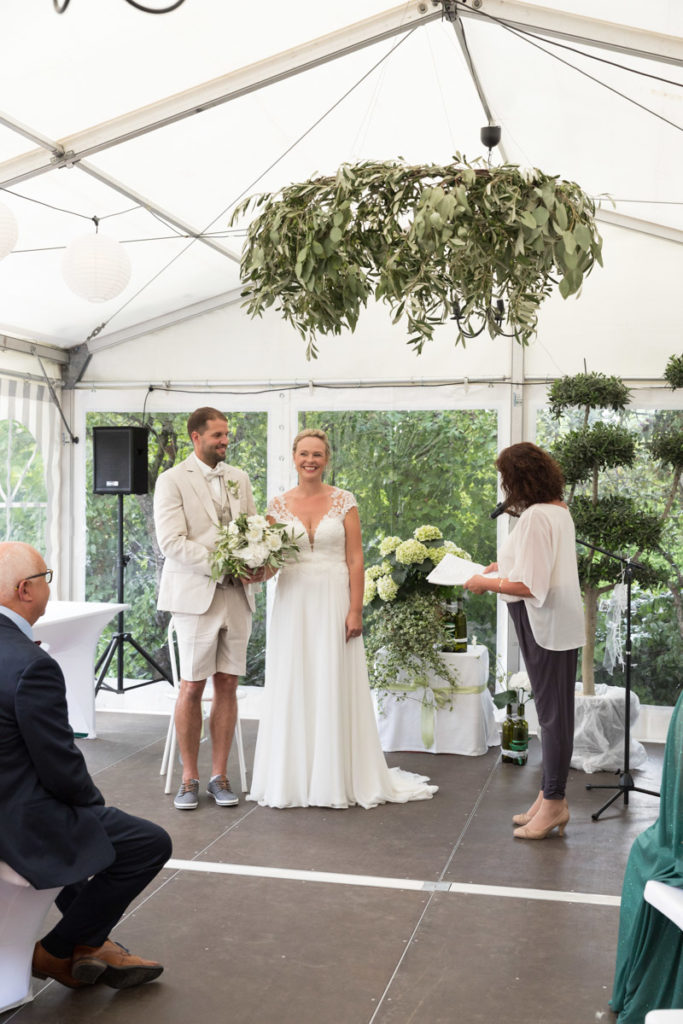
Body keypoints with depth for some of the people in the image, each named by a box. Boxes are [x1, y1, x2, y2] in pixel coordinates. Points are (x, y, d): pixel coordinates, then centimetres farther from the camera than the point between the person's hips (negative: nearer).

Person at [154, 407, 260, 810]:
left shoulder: (239, 478, 13)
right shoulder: (172, 481, -4)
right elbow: (172, 542, -13)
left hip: (237, 595, 5)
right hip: (196, 595, -5)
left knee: (228, 686, 7)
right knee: (192, 686, 0)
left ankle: (220, 776, 16)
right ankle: (190, 778, 13)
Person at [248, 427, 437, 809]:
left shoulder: (344, 501, 0)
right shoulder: (279, 505, 6)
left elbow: (355, 559, -3)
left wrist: (355, 610, -10)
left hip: (334, 601, -2)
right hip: (293, 602, 2)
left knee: (335, 688, 1)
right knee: (293, 689, 5)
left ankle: (337, 780, 13)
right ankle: (292, 778, 17)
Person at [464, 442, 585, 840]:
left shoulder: (536, 516, -21)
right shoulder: (559, 510, 11)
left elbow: (530, 586, -24)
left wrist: (486, 583, -11)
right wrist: (504, 565, 17)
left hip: (545, 625, -10)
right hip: (558, 624, 10)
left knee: (553, 713, 0)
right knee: (553, 710, 16)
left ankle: (554, 802, 11)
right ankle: (551, 796, 26)